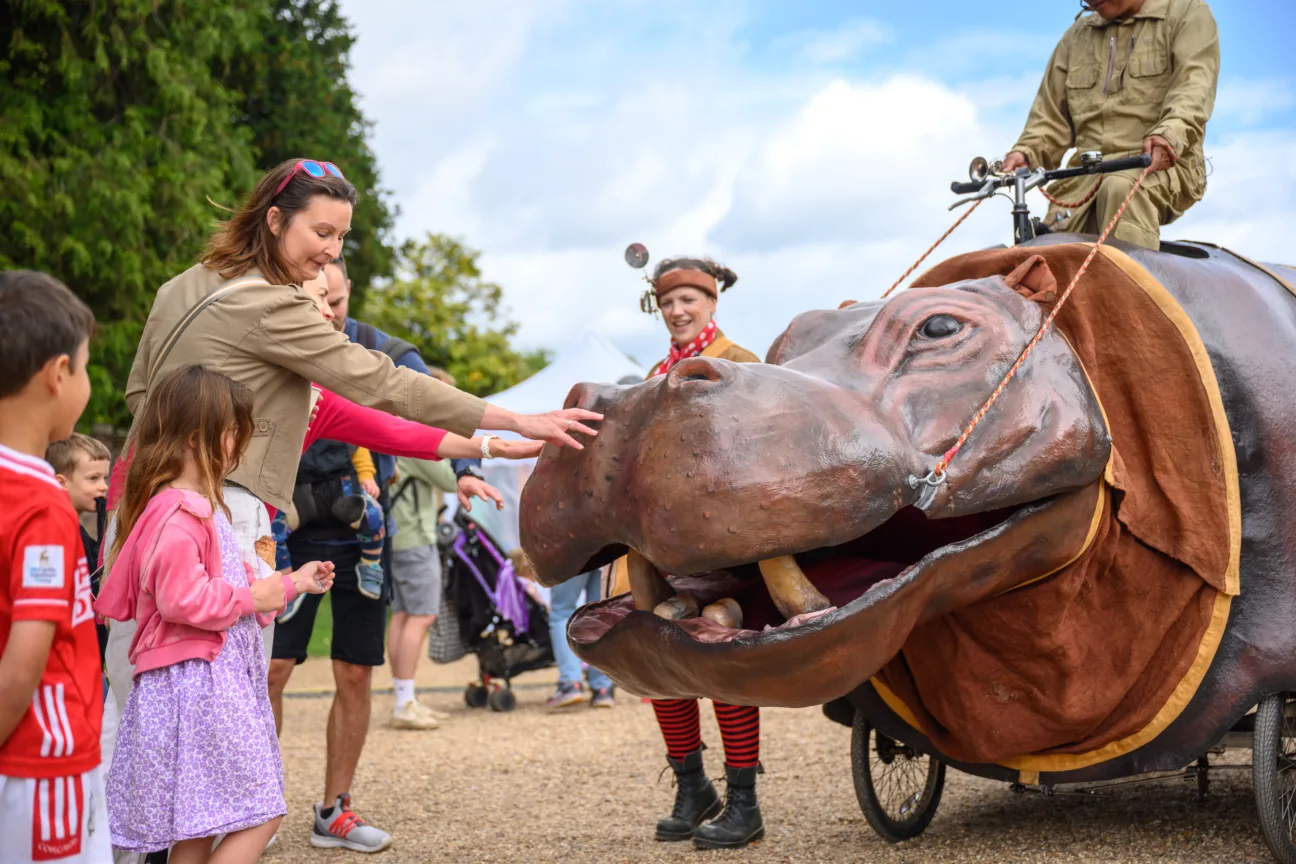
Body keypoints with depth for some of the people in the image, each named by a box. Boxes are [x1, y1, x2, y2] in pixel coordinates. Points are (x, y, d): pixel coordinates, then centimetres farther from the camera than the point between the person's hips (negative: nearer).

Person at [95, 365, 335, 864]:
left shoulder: (201, 508, 18)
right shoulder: (179, 515, -17)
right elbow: (183, 600, -25)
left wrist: (291, 582, 27)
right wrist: (251, 598, -13)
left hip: (217, 678, 11)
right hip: (196, 683, -11)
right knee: (260, 815, -11)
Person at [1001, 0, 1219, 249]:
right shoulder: (1077, 37, 24)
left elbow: (1194, 87, -10)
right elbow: (1052, 115, 20)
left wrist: (1169, 136, -31)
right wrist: (1026, 152, -3)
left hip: (1161, 165, -5)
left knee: (1120, 188, -37)